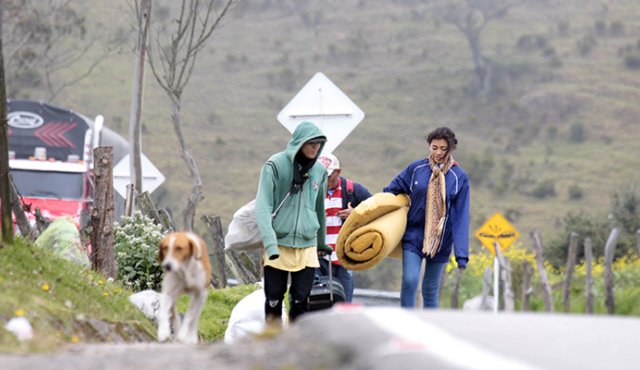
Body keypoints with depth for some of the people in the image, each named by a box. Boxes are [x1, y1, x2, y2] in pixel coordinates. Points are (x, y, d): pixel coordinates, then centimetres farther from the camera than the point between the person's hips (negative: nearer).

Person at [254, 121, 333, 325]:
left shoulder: (319, 171, 7)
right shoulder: (275, 165, -7)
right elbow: (263, 207, -11)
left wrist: (322, 242, 29)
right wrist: (270, 244, -22)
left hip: (307, 246, 3)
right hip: (278, 245, -3)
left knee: (301, 301, 0)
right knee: (273, 300, 0)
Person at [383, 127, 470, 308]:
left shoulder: (459, 177, -3)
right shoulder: (416, 169, -2)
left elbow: (460, 217, -5)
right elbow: (391, 191, 10)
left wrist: (461, 254, -10)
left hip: (440, 242, 0)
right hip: (413, 236, 0)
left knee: (430, 291, 8)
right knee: (409, 281, -16)